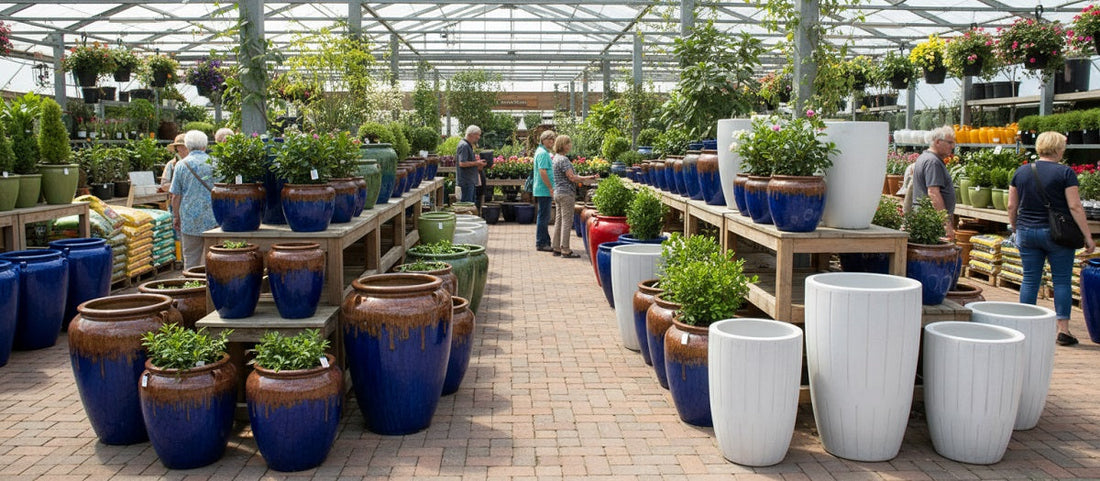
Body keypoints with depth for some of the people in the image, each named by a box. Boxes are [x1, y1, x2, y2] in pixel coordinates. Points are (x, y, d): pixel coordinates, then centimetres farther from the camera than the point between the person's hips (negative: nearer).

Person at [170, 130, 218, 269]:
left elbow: (175, 195, 0)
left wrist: (176, 216, 11)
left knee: (191, 259, 6)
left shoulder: (181, 164, 0)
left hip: (190, 220, 0)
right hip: (213, 220, 0)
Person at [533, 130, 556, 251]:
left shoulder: (544, 152, 19)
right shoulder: (542, 153, -14)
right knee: (543, 216, -6)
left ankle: (545, 241, 21)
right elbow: (542, 172, -22)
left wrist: (551, 188, 21)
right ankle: (541, 243, -2)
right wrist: (551, 188, -21)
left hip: (544, 191, 11)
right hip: (544, 190, -11)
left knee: (545, 217, 14)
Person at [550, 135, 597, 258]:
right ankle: (565, 250, -5)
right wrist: (588, 178, -15)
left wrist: (582, 179, 19)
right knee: (567, 221, -6)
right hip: (566, 193, -10)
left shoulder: (556, 158, 15)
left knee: (559, 220, 13)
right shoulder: (563, 159, -16)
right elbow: (572, 177, -20)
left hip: (558, 193, 10)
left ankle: (556, 247, 17)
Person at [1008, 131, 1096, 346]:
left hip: (1027, 232, 3)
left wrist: (1015, 229, 20)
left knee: (1030, 280, 8)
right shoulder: (1065, 173, -7)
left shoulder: (1021, 172, 4)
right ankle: (1063, 329, 4)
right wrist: (1088, 237, -6)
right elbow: (1075, 207, -10)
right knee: (1062, 280, 4)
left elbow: (1012, 206, 7)